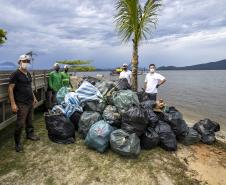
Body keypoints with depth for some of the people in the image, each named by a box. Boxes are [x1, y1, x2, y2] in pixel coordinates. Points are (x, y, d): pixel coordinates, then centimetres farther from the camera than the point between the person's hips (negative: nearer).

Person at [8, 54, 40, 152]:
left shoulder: (28, 74, 13)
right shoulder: (15, 74, -9)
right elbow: (10, 89, -13)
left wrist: (34, 97, 20)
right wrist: (13, 104, -17)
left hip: (30, 102, 7)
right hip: (22, 104, -7)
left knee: (29, 120, 16)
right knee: (20, 123, -3)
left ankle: (30, 134, 34)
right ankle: (17, 142, 11)